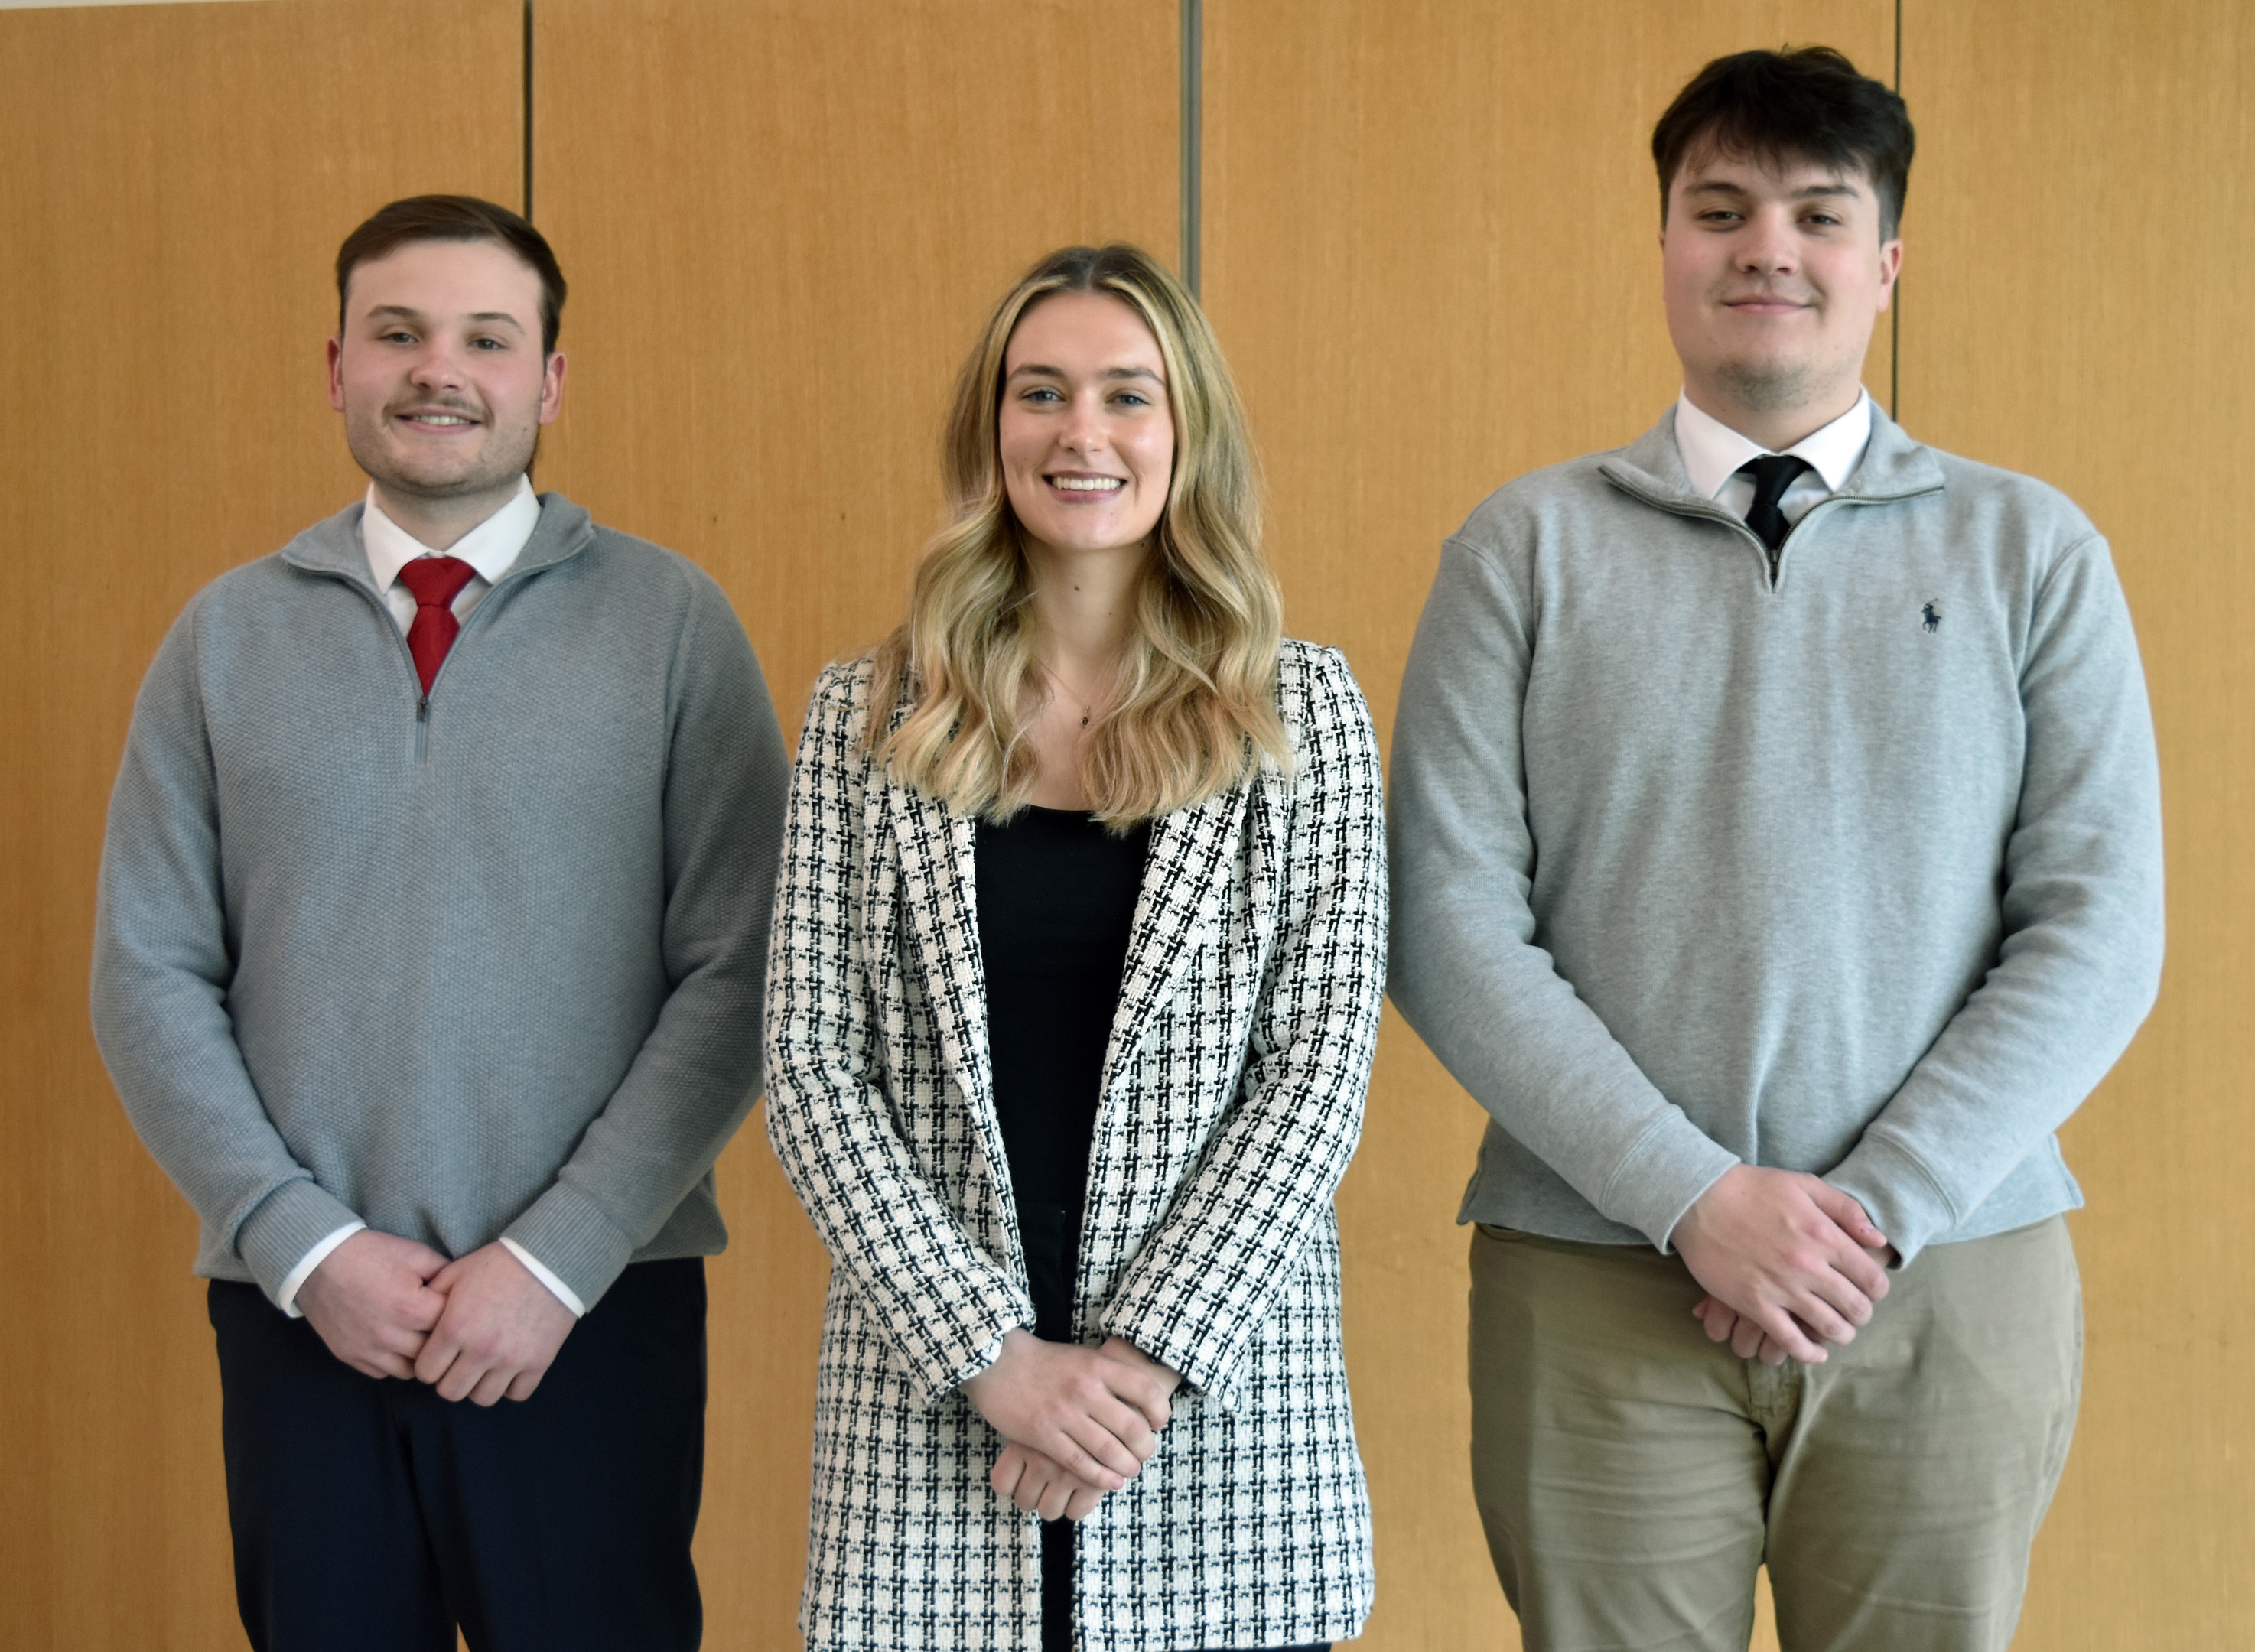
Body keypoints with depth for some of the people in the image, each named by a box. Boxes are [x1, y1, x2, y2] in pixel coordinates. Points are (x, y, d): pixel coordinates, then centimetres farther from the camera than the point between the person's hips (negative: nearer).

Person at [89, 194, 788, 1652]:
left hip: (593, 1311, -2)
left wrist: (555, 1259, -10)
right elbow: (149, 980, 5)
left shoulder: (670, 622, 0)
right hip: (297, 1309, 2)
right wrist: (306, 1246, -6)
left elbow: (742, 978, -5)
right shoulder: (228, 637, 7)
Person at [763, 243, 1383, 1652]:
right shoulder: (869, 716, 4)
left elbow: (1319, 1071, -3)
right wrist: (990, 1353, -10)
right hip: (929, 1388, 1)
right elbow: (813, 1065, -1)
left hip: (1223, 1375, 0)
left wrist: (1144, 1353, -11)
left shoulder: (1299, 708, 2)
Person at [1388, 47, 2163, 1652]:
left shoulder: (2031, 551, 6)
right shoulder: (1528, 549, 4)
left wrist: (1877, 1206, -10)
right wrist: (1693, 1196, -12)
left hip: (1951, 1290, 1)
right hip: (1598, 1290, 0)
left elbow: (2099, 930, 0)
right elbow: (1449, 929, -3)